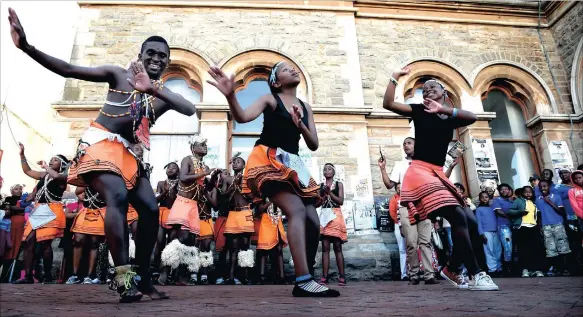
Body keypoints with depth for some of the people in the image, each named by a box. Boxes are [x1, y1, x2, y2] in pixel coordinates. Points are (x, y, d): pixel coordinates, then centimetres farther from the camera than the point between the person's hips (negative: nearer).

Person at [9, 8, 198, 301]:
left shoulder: (164, 94, 8)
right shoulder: (119, 75, 3)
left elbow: (190, 110, -14)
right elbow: (68, 70, -4)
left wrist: (153, 89, -27)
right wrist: (27, 47, -17)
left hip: (129, 154, 5)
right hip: (100, 144, -5)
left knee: (150, 209, -6)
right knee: (118, 196, -30)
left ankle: (143, 279, 5)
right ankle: (124, 277, -32)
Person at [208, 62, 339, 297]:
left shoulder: (305, 107, 18)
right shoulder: (270, 100, 3)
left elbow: (314, 145, 11)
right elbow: (242, 117, -14)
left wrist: (300, 125, -9)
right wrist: (230, 96, -34)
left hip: (292, 165, 7)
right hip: (268, 161, -7)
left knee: (313, 222, -4)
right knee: (297, 211, -27)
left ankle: (305, 279, 8)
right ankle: (303, 280, -31)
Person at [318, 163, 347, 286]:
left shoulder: (339, 184, 9)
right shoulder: (320, 186, 13)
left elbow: (341, 201, -2)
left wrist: (330, 192, -9)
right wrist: (324, 194, -9)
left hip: (336, 216, -2)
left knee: (337, 247, -5)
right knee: (325, 247, -2)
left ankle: (342, 277, -3)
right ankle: (324, 277, -3)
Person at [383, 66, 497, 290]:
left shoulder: (450, 119, 16)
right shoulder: (419, 111, 6)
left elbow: (472, 117, -7)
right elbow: (388, 104, -7)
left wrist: (443, 109, -18)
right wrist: (395, 77, -5)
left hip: (438, 175, 7)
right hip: (421, 172, -7)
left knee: (471, 222, 3)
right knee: (458, 218, -21)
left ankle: (452, 269, 18)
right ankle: (477, 275, -16)